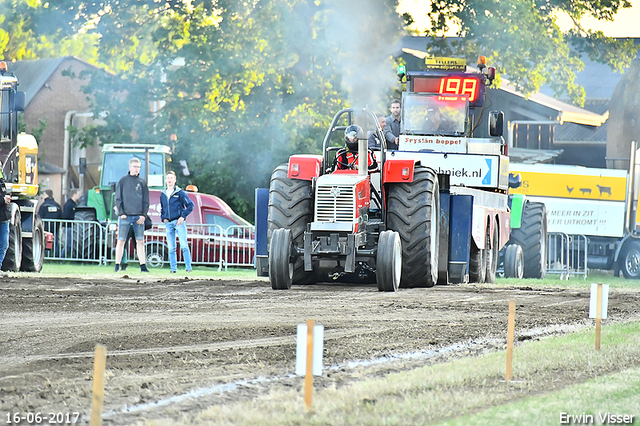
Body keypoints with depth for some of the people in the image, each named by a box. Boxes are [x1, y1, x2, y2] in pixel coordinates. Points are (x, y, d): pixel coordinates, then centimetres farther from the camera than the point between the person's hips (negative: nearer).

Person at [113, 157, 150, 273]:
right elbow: (118, 199, 4)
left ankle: (143, 266, 2)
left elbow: (146, 200, 11)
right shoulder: (123, 181, 6)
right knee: (121, 241, -2)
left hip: (139, 217, 2)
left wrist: (143, 215, -1)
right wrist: (121, 213, -7)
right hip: (125, 216, -2)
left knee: (140, 241, 2)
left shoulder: (142, 182, 11)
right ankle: (117, 266, 1)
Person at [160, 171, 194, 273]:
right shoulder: (163, 194, 14)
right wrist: (163, 218, 10)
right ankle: (173, 268, 5)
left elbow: (190, 205, -2)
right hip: (168, 223, 5)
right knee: (171, 248, 3)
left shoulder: (180, 193, -1)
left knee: (184, 245, -11)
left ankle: (188, 267, -10)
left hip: (179, 222, -5)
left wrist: (183, 216, -10)